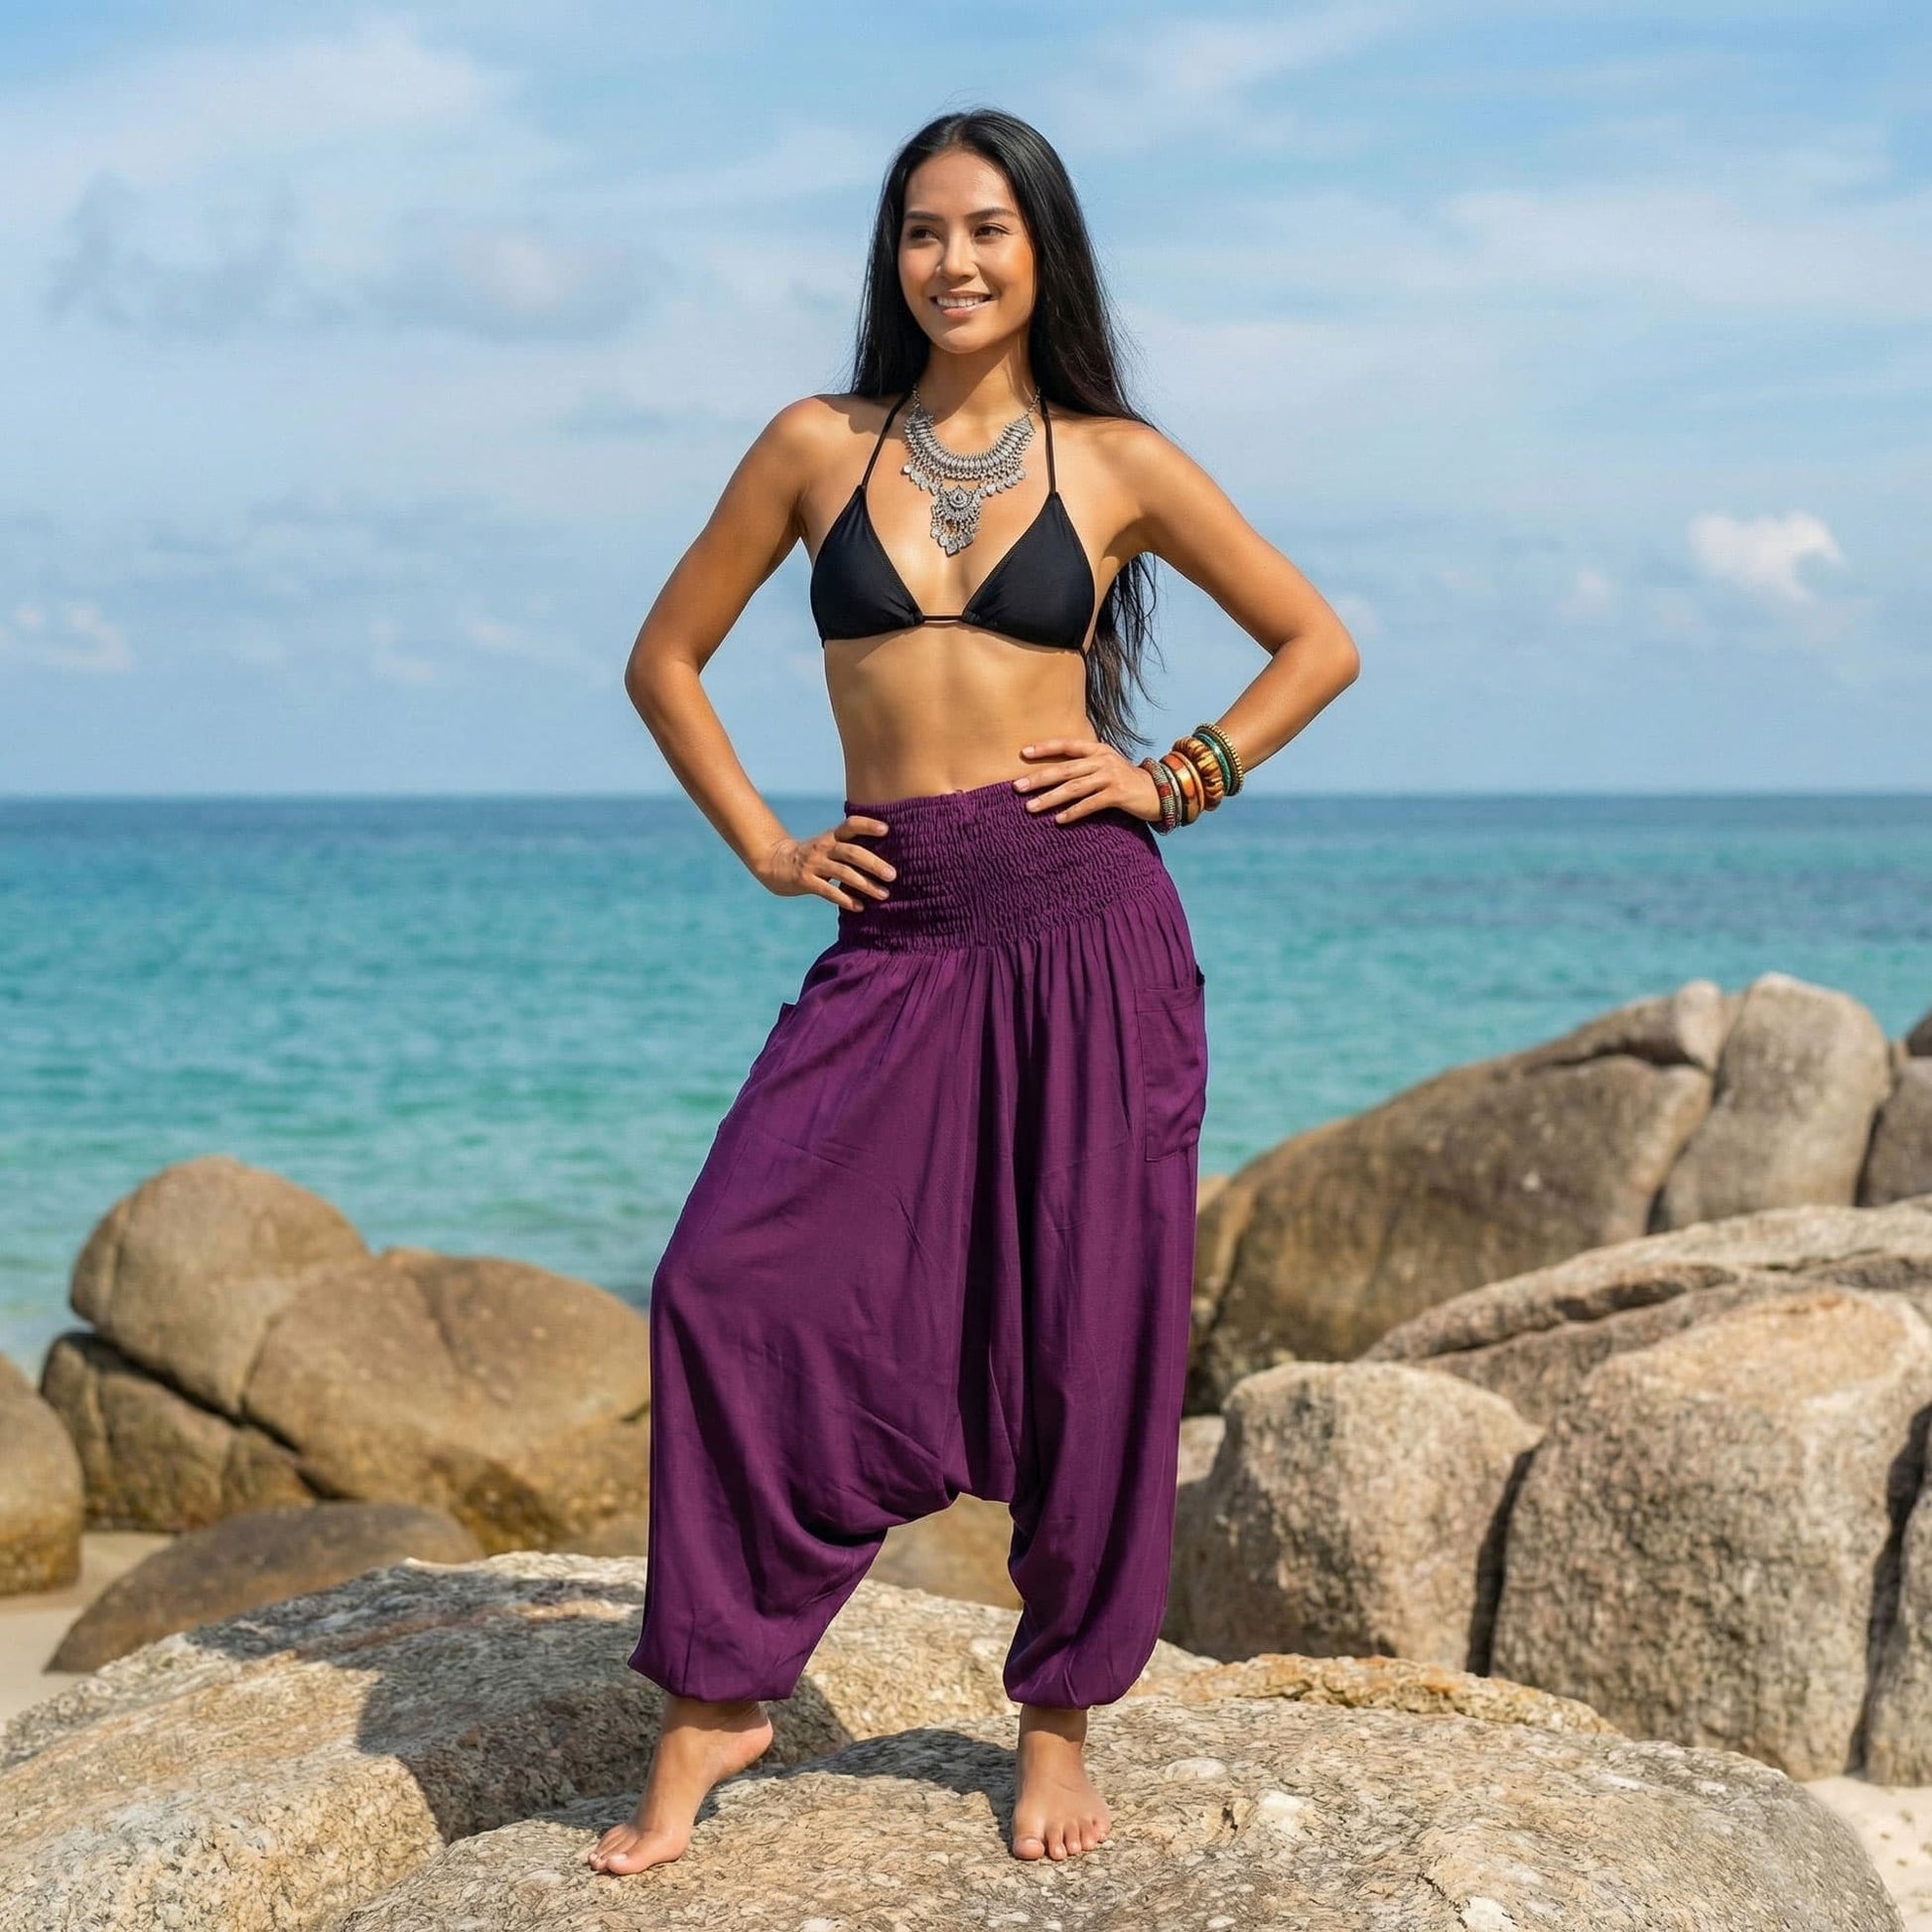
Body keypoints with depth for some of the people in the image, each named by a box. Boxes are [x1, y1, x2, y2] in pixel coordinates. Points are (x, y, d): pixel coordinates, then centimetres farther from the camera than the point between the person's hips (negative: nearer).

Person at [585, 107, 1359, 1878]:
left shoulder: (1117, 463, 6)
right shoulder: (818, 446, 8)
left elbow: (1319, 644, 13)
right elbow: (666, 660, 16)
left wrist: (1181, 778, 2)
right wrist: (764, 847, 7)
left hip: (1087, 933, -1)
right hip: (895, 940, 1)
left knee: (1089, 1332, 2)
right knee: (739, 1284, -9)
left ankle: (1061, 1717, 19)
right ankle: (717, 1697, 6)